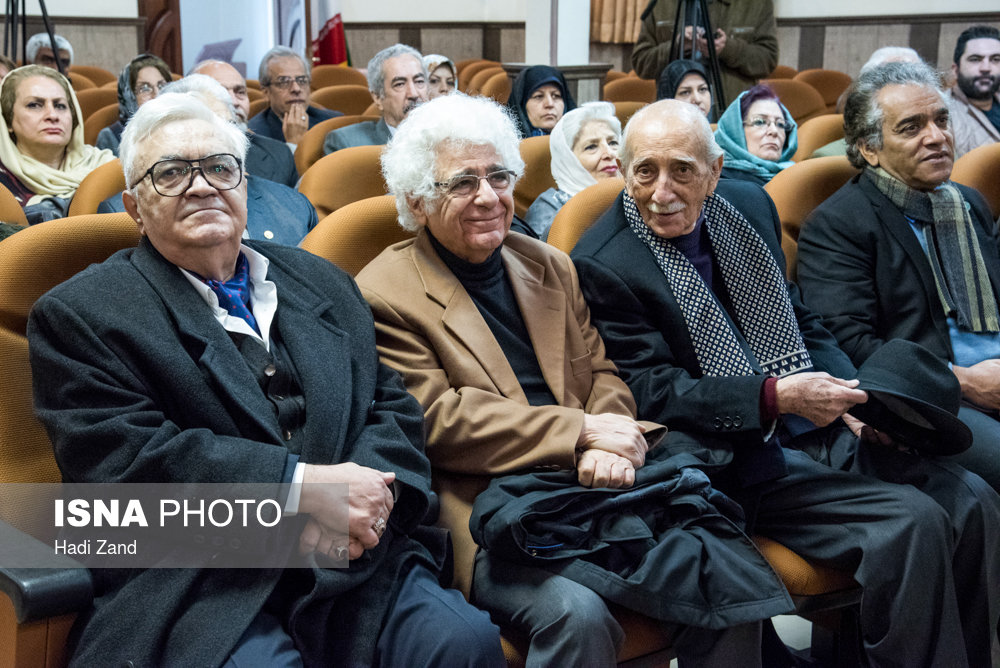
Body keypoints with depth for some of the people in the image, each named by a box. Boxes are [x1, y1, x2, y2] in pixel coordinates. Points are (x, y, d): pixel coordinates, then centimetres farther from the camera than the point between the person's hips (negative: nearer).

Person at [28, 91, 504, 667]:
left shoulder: (322, 283, 21)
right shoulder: (79, 316, 5)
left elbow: (392, 405, 16)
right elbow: (124, 457, -8)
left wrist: (370, 491, -8)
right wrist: (302, 485, -16)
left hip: (355, 557, 4)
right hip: (194, 586, -3)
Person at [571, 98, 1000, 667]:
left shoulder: (750, 206, 8)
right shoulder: (603, 265, -12)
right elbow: (654, 393, -14)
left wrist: (854, 393, -1)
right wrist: (776, 396, -23)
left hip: (815, 429, 7)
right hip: (735, 458, -7)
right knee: (912, 523, -23)